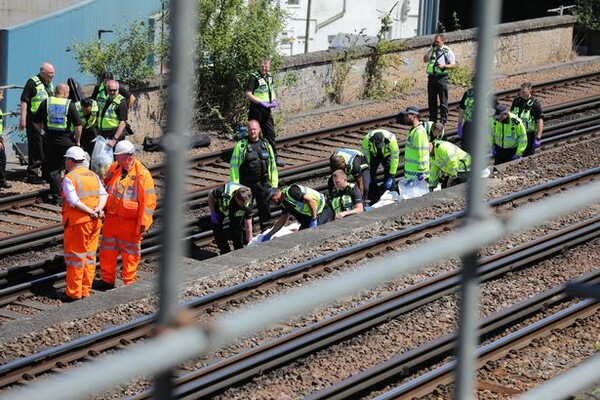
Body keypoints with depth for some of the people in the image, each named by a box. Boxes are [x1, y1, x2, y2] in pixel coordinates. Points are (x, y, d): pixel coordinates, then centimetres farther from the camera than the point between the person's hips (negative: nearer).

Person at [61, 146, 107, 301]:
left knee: (75, 258, 3)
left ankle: (74, 293, 7)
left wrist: (91, 212, -17)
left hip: (77, 223, -6)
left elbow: (73, 201, -21)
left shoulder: (69, 178, -10)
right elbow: (103, 194, -1)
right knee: (89, 256, 12)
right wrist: (99, 209, -13)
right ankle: (85, 291, 15)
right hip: (94, 223, 6)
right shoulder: (94, 176, 11)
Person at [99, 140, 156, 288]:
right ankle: (107, 280, 25)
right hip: (111, 218, 6)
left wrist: (144, 223, -15)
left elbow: (148, 201, -13)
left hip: (130, 222, -6)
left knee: (130, 254, 7)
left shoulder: (142, 174, -14)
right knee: (107, 251, 12)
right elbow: (105, 188, 20)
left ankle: (129, 282, 19)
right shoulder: (114, 168, 4)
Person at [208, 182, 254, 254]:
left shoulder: (247, 203, -38)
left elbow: (248, 226, -29)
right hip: (221, 208, 0)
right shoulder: (224, 193, -45)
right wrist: (213, 213, -20)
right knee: (216, 226, -9)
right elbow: (210, 196, -19)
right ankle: (225, 252, 6)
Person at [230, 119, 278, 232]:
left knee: (264, 207, 8)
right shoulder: (241, 145, -1)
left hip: (263, 184, 2)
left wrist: (274, 184, 8)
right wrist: (234, 184, -8)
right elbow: (233, 165, -2)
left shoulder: (266, 145, 9)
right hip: (245, 184, -2)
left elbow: (273, 166, 13)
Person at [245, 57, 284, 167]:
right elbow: (248, 94, -17)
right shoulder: (254, 77, -13)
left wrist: (274, 100, 3)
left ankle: (273, 158, 16)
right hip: (256, 109, -7)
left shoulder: (269, 77, 10)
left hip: (267, 109, 7)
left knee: (270, 133, 9)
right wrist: (262, 103, -22)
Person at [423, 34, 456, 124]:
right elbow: (425, 60, -2)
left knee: (443, 101, -1)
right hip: (431, 76, 4)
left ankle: (444, 120, 5)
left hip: (442, 77, -4)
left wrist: (444, 66, -18)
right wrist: (431, 49, -6)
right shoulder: (432, 50, 10)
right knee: (432, 100, 8)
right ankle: (432, 119, 15)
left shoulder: (448, 51, -1)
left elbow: (453, 65, -2)